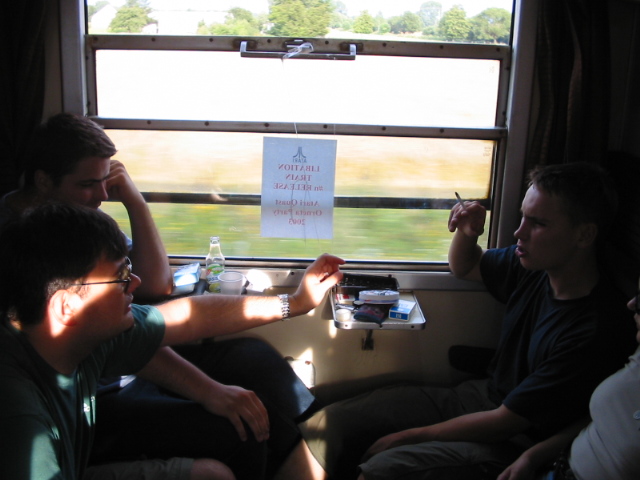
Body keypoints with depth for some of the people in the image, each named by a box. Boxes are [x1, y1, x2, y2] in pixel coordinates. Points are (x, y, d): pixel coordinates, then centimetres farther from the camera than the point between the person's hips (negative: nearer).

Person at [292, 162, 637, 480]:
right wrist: (467, 232, -3)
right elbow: (464, 267, 21)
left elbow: (505, 422, -20)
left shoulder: (596, 331, -25)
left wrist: (407, 436, -13)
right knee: (325, 425, -6)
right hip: (479, 397, 8)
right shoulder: (535, 265, -1)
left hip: (516, 442, -8)